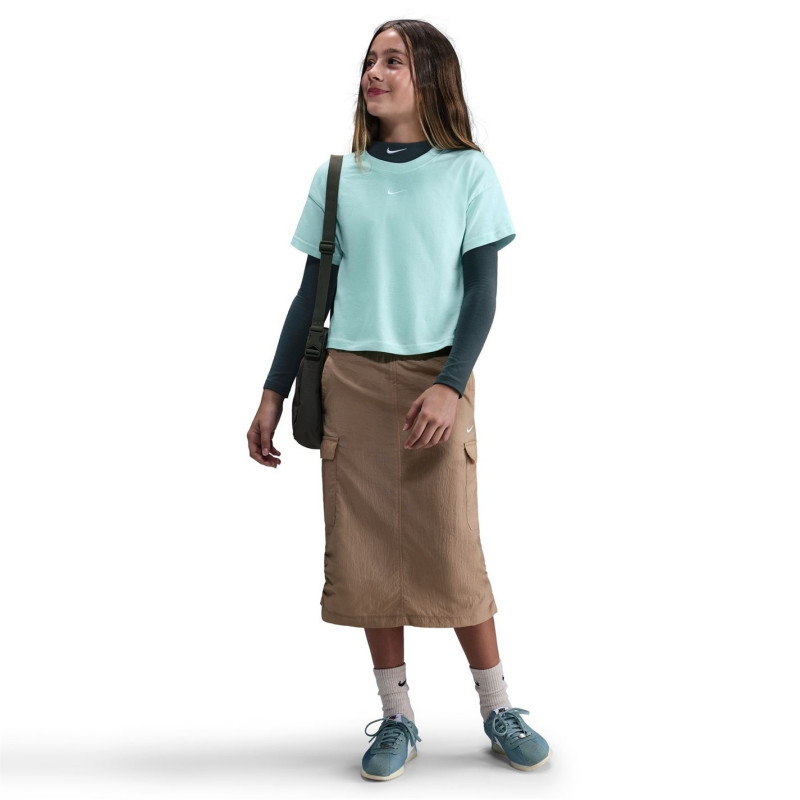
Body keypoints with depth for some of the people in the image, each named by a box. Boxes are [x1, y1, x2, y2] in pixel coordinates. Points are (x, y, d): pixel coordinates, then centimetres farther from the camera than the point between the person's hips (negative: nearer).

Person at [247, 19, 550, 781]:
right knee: (367, 553, 3)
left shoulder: (467, 172, 2)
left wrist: (451, 387, -15)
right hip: (351, 381, 2)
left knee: (452, 551, -3)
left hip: (436, 380, -2)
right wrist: (273, 394, 7)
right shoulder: (338, 176, 8)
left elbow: (481, 293, -1)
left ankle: (499, 710, 14)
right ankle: (396, 718, 15)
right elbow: (313, 293, 10)